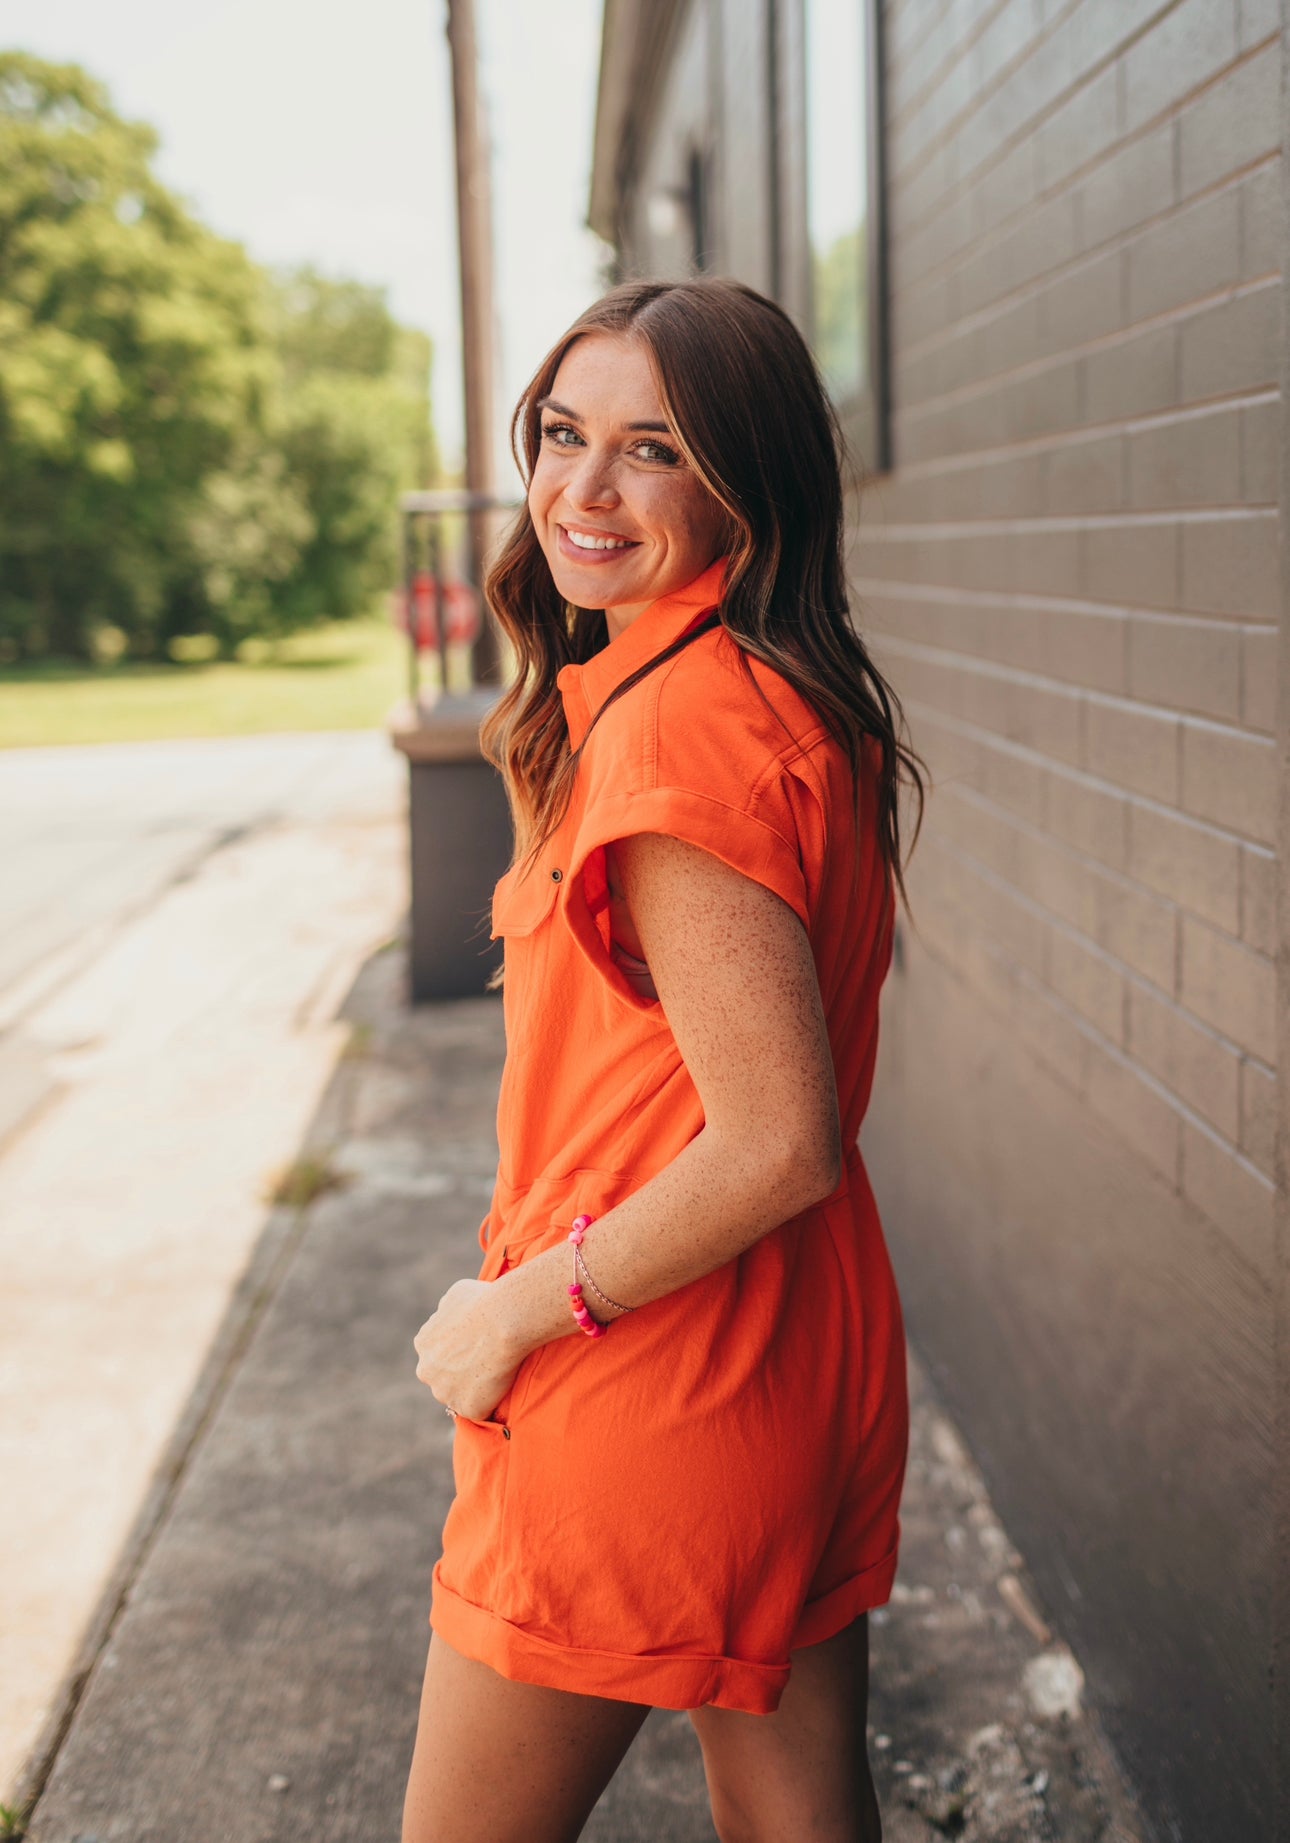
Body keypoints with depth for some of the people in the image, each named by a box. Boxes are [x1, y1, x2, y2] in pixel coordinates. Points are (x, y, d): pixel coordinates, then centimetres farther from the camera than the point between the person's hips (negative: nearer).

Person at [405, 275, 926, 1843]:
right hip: (815, 1361, 9)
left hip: (649, 1403, -9)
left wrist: (514, 1312, -14)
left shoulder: (678, 726, -23)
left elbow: (777, 1146, -26)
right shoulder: (798, 701, 7)